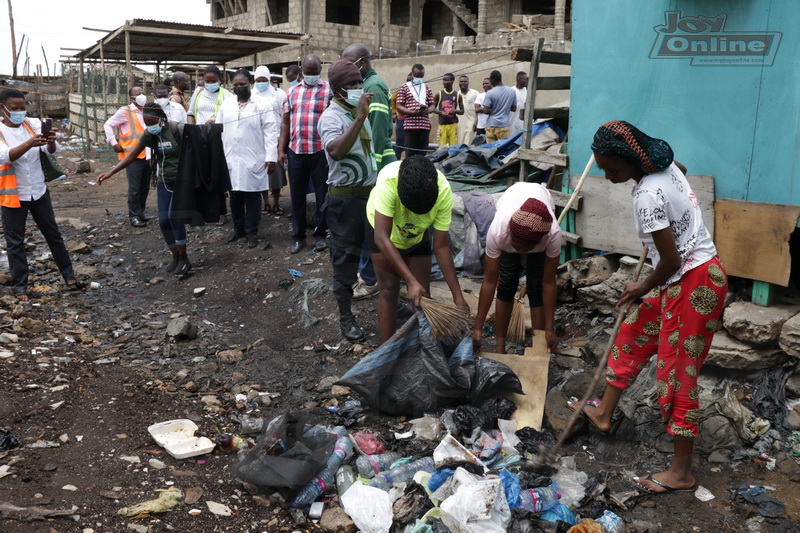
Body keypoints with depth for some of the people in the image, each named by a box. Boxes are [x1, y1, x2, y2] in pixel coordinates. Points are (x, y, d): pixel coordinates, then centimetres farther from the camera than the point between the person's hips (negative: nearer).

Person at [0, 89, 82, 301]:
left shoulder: (33, 124, -1)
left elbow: (52, 150, -13)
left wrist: (51, 141, -37)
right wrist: (29, 143, -43)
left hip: (39, 190, 3)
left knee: (53, 235, 12)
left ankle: (68, 276, 23)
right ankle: (19, 287, 13)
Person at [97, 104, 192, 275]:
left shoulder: (178, 130, -18)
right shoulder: (149, 135, -2)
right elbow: (132, 155, 1)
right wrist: (110, 173, -5)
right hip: (164, 181, 6)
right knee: (163, 220, -2)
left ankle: (184, 259, -10)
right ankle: (175, 256, 15)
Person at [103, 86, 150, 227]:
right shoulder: (125, 112, -3)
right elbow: (108, 125, 1)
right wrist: (113, 142, -7)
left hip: (147, 156, 6)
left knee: (145, 187, 11)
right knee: (134, 188, -5)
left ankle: (140, 212, 24)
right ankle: (134, 216, 3)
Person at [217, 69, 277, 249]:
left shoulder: (262, 105, -2)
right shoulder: (226, 105, 11)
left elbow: (270, 132, -6)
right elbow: (219, 129, 13)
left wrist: (271, 157, -12)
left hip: (253, 159, -4)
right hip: (230, 158, 4)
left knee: (252, 196, 3)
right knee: (235, 195, 10)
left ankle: (252, 232, 13)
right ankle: (238, 228, 26)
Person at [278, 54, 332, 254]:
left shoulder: (329, 90, -1)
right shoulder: (292, 92, 12)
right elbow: (285, 122, 13)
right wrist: (281, 150, 7)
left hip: (321, 152, -4)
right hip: (295, 152, 4)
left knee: (322, 195, 6)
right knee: (297, 195, 9)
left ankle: (320, 234, 20)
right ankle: (298, 236, 20)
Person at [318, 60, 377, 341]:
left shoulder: (360, 112, 10)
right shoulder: (331, 117, -15)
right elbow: (336, 151, -35)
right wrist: (359, 118, -35)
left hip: (370, 191, 8)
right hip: (345, 197, -8)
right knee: (345, 255, 0)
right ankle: (345, 315, 11)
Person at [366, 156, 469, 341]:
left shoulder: (444, 192, -35)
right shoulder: (388, 180, -43)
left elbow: (441, 247, -26)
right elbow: (381, 238, -42)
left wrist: (458, 296, -27)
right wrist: (411, 282, -47)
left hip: (418, 234, 2)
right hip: (382, 228, -2)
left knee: (423, 294, -1)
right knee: (389, 290, -5)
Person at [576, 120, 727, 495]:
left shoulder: (648, 196, -27)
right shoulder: (664, 163, 1)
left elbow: (671, 260, -24)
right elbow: (682, 170, 28)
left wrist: (643, 288, -4)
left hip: (693, 284, -10)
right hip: (681, 280, 10)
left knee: (676, 372, -3)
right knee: (632, 336, 19)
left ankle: (681, 471, 9)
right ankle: (604, 412, 35)